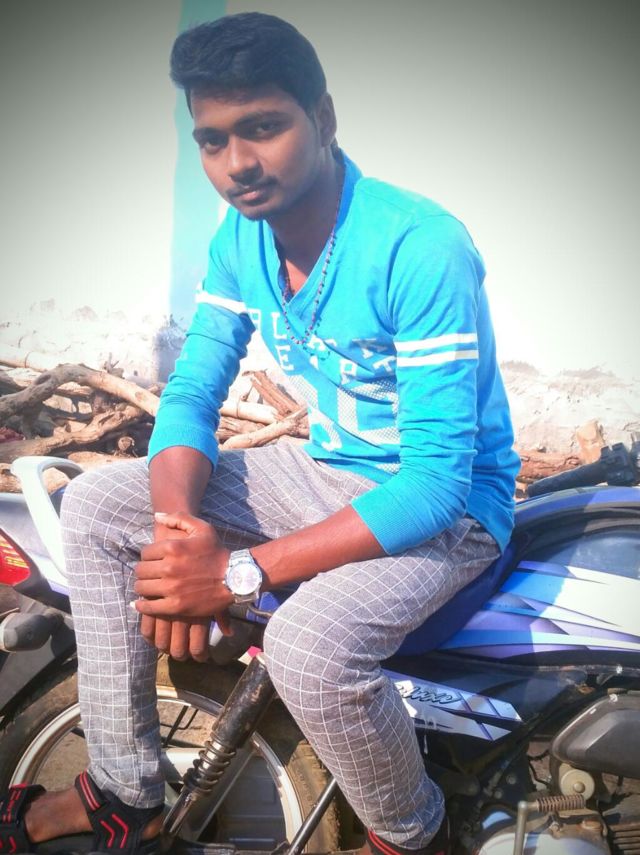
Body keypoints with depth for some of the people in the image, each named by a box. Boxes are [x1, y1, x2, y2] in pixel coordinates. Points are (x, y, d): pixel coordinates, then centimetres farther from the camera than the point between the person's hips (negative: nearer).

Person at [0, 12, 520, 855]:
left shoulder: (422, 248, -28)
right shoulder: (240, 238, -5)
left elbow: (440, 479, -30)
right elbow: (192, 395, -1)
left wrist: (241, 572, -33)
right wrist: (176, 525, -23)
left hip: (444, 504, -7)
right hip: (325, 471, 7)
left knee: (310, 644, -36)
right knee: (94, 507, 0)